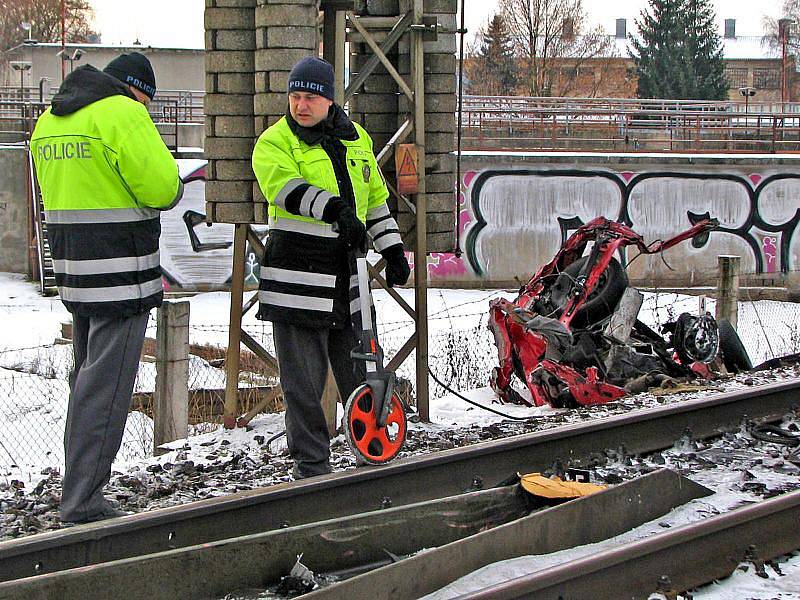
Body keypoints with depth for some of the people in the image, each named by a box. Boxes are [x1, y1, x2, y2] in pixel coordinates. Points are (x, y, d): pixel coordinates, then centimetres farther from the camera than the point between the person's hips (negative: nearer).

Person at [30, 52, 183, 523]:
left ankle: (81, 488, 27)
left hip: (73, 271, 9)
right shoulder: (122, 114, -12)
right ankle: (83, 504, -6)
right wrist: (172, 185, 6)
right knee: (106, 387, -6)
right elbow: (161, 187, -15)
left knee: (86, 377, 19)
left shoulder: (49, 121, 15)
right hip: (121, 275, -9)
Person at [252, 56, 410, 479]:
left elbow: (375, 199, 23)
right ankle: (312, 470, 8)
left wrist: (393, 250, 19)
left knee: (361, 376, 12)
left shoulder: (356, 138, 14)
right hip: (297, 277, -4)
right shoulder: (274, 142, -2)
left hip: (344, 278, 5)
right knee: (304, 386, -1)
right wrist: (334, 210, -36)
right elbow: (287, 187, -22)